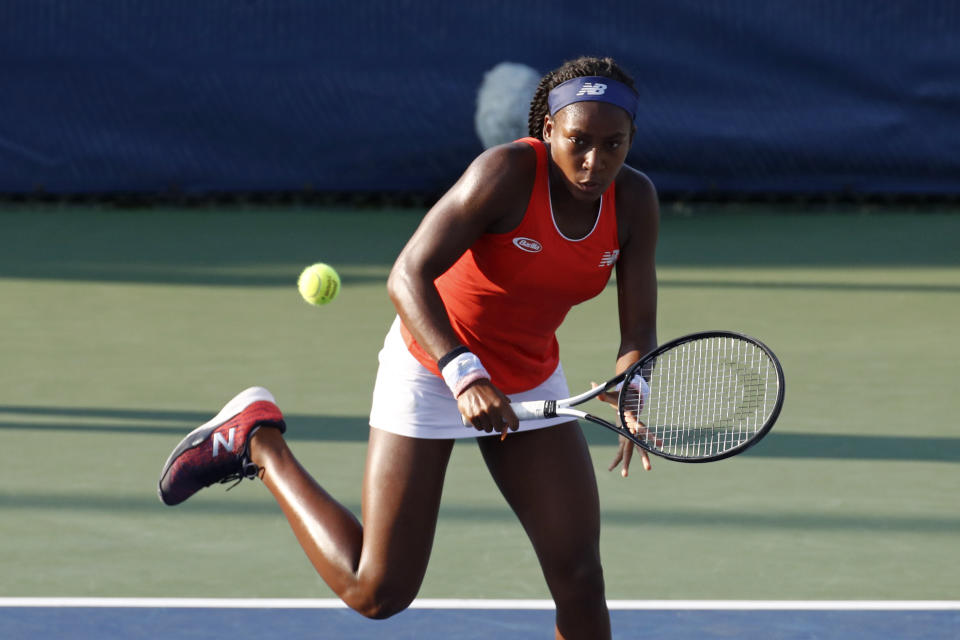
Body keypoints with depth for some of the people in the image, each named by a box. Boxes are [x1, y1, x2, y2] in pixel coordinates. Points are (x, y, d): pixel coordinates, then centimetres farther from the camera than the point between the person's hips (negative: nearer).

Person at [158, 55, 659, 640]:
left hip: (530, 381, 5)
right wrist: (465, 375, -44)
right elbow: (408, 276, -32)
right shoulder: (506, 173, -28)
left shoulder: (635, 201, -12)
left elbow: (640, 332, -10)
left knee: (580, 575, -5)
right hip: (433, 366, -5)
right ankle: (256, 441, 15)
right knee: (377, 593, -4)